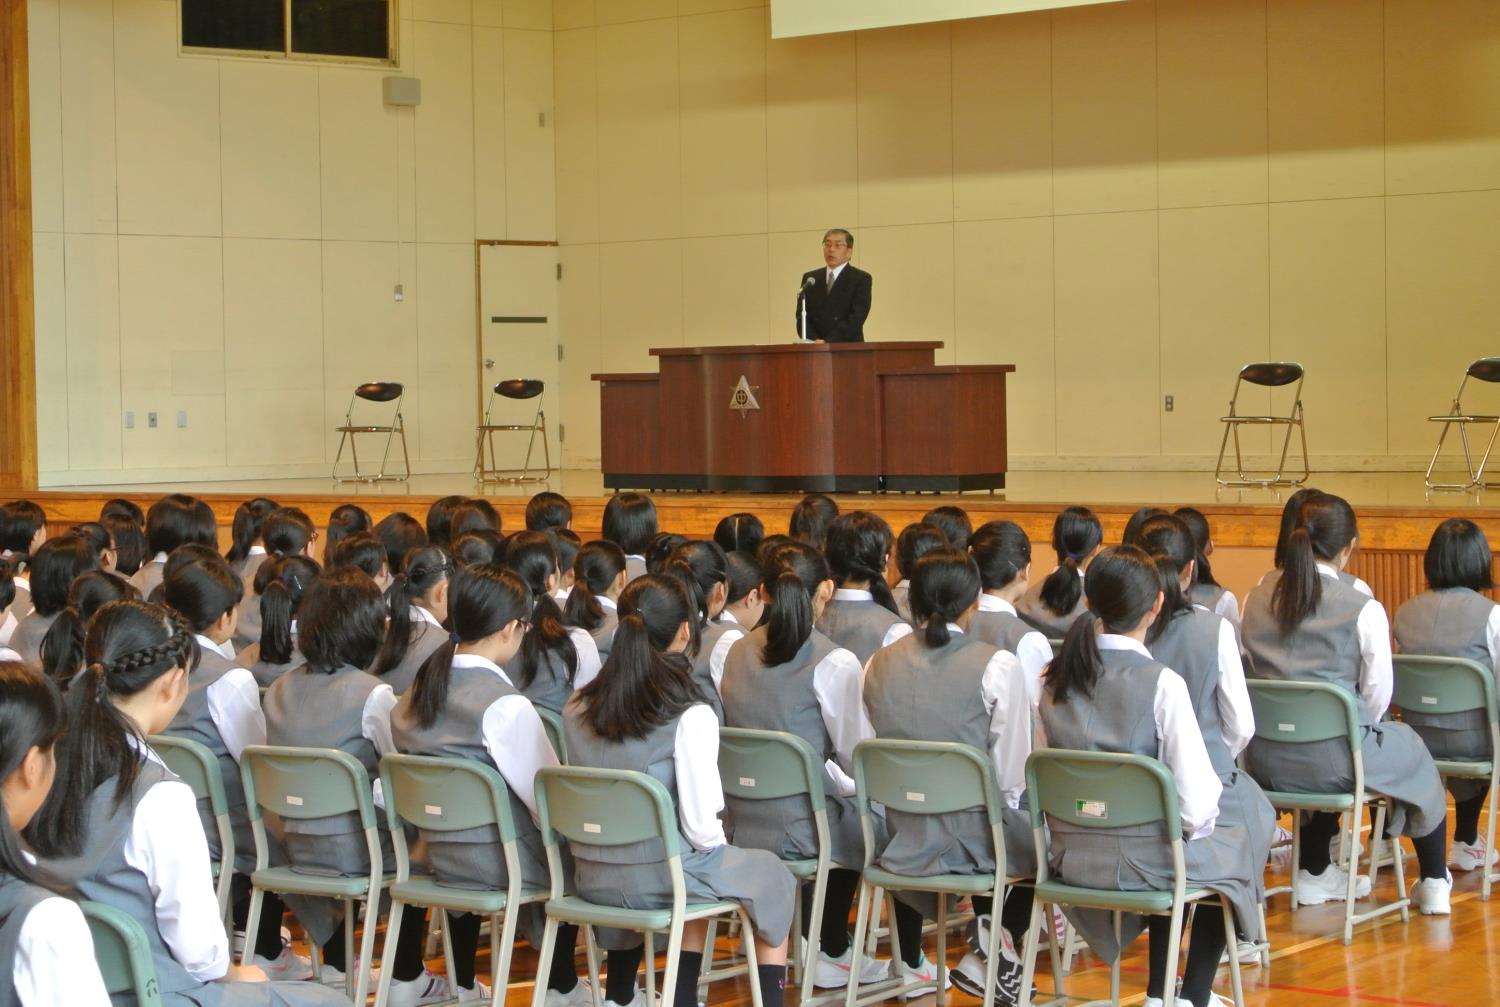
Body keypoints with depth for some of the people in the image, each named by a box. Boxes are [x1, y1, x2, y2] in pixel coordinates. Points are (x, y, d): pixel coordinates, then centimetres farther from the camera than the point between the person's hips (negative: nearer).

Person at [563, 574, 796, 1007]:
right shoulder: (689, 716, -20)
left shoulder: (577, 710, -3)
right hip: (661, 875, -5)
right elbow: (701, 826, -20)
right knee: (772, 875, 21)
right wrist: (716, 842, 3)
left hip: (592, 879, 6)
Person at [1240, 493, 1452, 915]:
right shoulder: (1363, 609, -12)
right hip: (1331, 761, -5)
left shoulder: (1258, 595, 2)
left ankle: (1314, 873, 42)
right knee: (1410, 746, 26)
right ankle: (1434, 885, 34)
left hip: (1265, 761, 5)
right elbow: (1377, 694, -8)